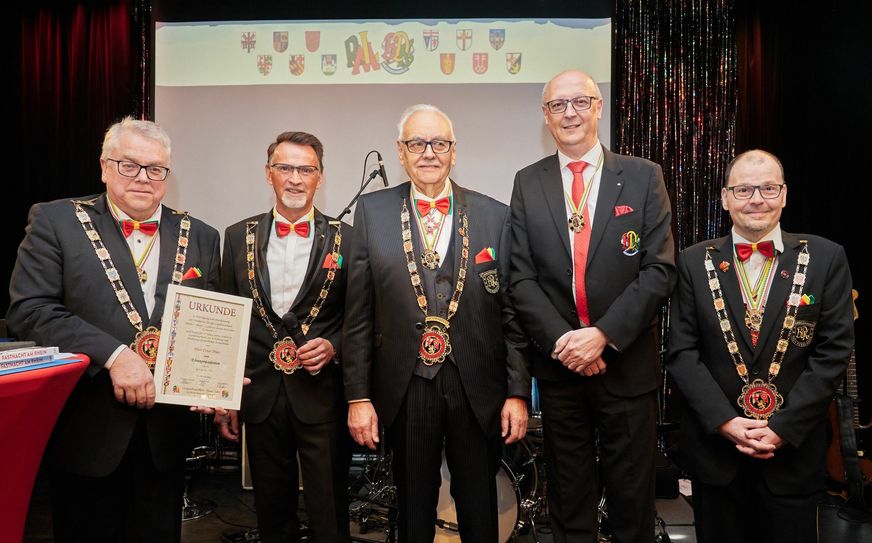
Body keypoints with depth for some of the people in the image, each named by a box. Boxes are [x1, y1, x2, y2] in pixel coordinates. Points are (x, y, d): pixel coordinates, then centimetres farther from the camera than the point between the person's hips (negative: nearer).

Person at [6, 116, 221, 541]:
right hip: (87, 430, -2)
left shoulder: (200, 238, 6)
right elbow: (29, 310, -11)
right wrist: (113, 354, -20)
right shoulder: (55, 222, -2)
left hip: (165, 436, 3)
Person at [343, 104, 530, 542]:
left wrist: (518, 392, -1)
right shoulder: (372, 212, 1)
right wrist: (358, 395, -2)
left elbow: (511, 312, 2)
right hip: (404, 389, 0)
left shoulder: (494, 215, 1)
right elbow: (358, 314, 0)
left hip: (478, 390, 1)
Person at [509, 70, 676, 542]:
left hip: (627, 362, -1)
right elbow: (522, 276, -1)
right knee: (568, 501, 15)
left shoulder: (643, 177, 0)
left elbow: (659, 269, -7)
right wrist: (559, 339, -13)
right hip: (558, 362, 1)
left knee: (632, 496, 13)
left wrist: (603, 334, -16)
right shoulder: (528, 183, 4)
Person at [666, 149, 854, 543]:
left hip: (794, 448, 0)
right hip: (715, 443, 1)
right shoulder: (695, 262, -1)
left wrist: (783, 428, -11)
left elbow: (833, 351, -5)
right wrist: (725, 421, -12)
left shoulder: (826, 259, -2)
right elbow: (682, 351, -3)